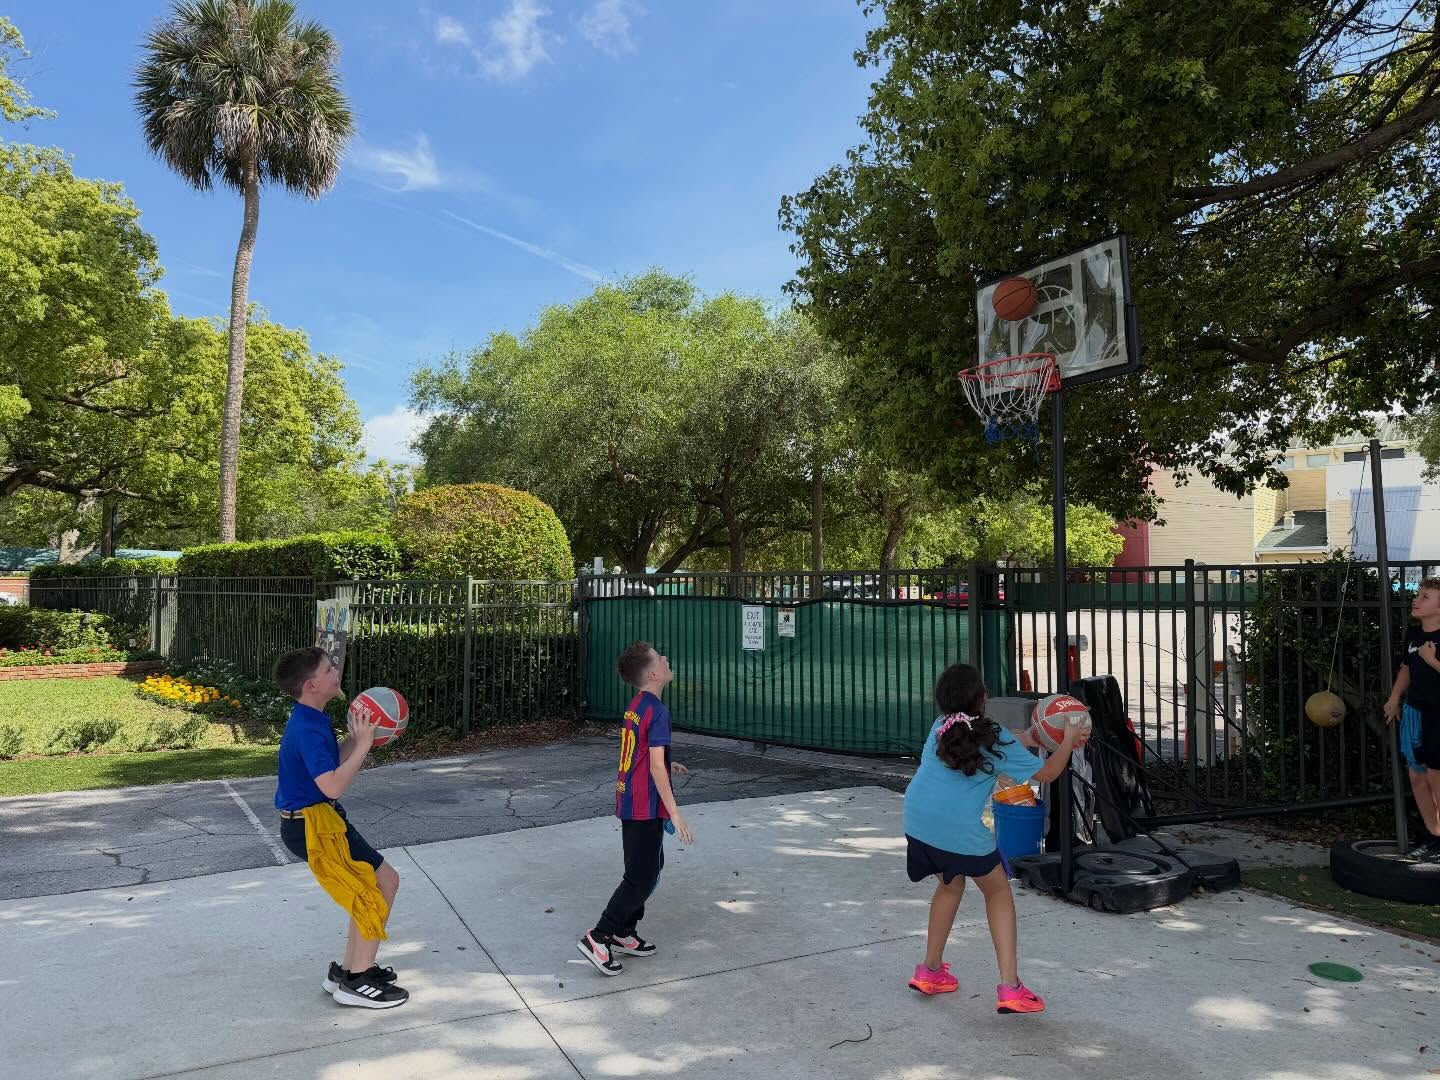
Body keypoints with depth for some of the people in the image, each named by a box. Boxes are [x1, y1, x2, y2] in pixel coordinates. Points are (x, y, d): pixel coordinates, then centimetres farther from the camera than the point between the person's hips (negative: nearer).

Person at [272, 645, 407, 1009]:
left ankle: (348, 971, 24)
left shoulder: (314, 720, 7)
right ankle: (357, 983, 8)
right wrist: (362, 745, -25)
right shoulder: (306, 730, -24)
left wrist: (360, 736, 3)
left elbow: (334, 759, 16)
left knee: (385, 880, 14)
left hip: (323, 819, 10)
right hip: (312, 826, -10)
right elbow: (333, 785, -31)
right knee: (375, 892, -4)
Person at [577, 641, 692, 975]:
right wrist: (674, 813, -20)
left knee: (650, 865, 20)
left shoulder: (636, 706, 8)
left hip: (630, 800, 9)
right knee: (642, 878, -1)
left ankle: (624, 933, 27)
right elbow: (655, 767, -22)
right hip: (646, 806, -9)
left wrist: (667, 765, 33)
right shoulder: (657, 710, -19)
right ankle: (598, 937, 2)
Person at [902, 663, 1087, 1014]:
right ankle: (1010, 987, 11)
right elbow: (1046, 773, 8)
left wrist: (1025, 739, 34)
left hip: (918, 822, 5)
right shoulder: (994, 739, 0)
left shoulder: (940, 729, 14)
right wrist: (1068, 741, 22)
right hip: (961, 829, -5)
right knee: (998, 893, 18)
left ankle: (930, 971, 34)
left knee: (951, 885, 29)